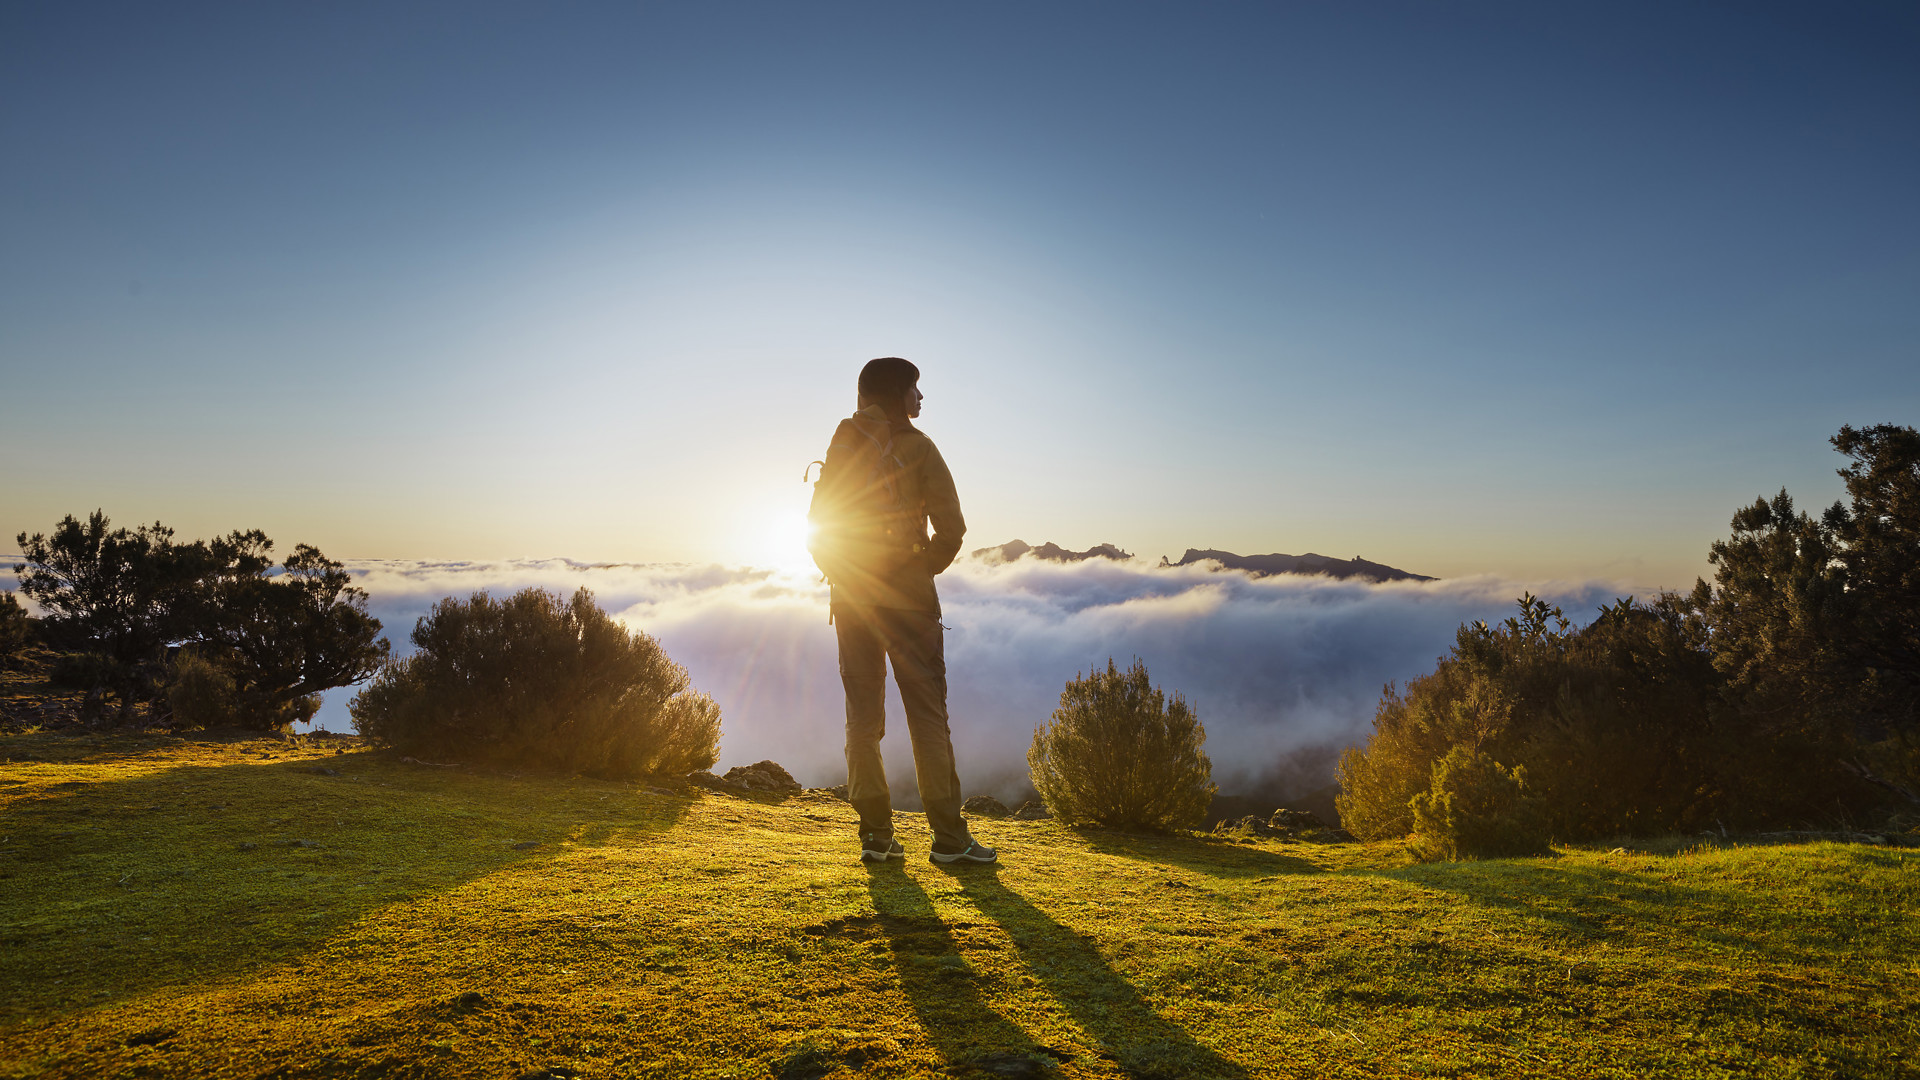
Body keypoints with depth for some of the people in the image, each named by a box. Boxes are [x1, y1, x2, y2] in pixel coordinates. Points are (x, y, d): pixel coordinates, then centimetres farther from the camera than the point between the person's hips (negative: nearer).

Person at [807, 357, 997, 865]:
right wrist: (924, 570, 6)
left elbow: (817, 525, 9)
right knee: (927, 713, -1)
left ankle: (876, 834, 8)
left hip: (851, 598, 4)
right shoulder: (916, 447, -4)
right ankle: (948, 836, 0)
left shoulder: (840, 448, 9)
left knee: (862, 717, 8)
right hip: (908, 597, -4)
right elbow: (951, 528, -10)